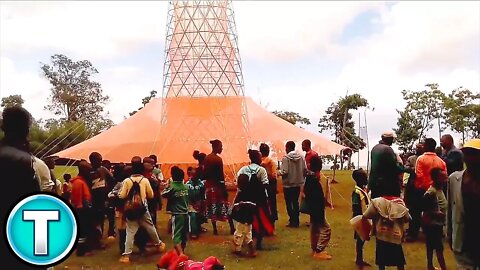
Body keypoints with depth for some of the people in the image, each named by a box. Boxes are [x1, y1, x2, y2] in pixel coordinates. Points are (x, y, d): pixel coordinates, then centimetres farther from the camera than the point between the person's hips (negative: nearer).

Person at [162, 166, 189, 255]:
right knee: (184, 234, 18)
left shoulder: (172, 187, -13)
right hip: (186, 213, 6)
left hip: (177, 214, -6)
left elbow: (163, 194, 0)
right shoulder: (186, 187, 2)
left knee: (176, 235, -4)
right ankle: (182, 251, 33)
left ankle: (181, 254, -16)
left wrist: (167, 185, 8)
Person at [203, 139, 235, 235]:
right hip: (217, 185, -6)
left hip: (209, 185, 7)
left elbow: (205, 173, 9)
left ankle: (215, 229, 14)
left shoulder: (206, 158, 6)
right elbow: (221, 176, -16)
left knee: (211, 206, 10)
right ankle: (232, 228, 9)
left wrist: (207, 182, 17)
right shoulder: (218, 159, -15)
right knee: (225, 206, 3)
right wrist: (224, 188, -12)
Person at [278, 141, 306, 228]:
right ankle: (296, 221, 19)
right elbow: (305, 169, -1)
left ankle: (292, 221, 6)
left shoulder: (286, 158, -15)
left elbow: (284, 172, -21)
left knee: (289, 203, 5)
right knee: (296, 202, 15)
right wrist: (300, 177, 14)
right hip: (298, 183, 6)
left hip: (288, 184, -5)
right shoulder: (301, 157, 0)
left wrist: (279, 172, 0)